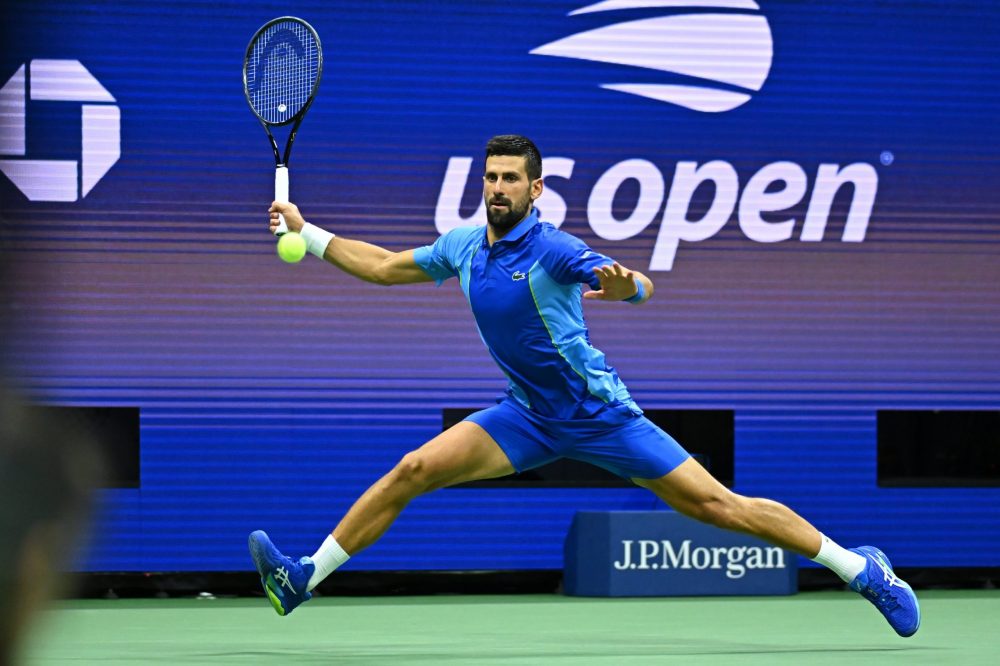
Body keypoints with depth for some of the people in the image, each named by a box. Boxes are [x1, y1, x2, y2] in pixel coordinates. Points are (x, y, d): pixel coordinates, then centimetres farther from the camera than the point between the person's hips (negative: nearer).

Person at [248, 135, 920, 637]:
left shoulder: (552, 250, -19)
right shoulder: (464, 247, 2)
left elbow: (641, 286, -33)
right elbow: (384, 266, 17)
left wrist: (624, 286, -57)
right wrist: (306, 231, 14)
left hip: (598, 413, -6)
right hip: (528, 419, 6)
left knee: (715, 503, -8)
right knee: (413, 470, -9)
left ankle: (863, 570, 0)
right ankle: (305, 577, -5)